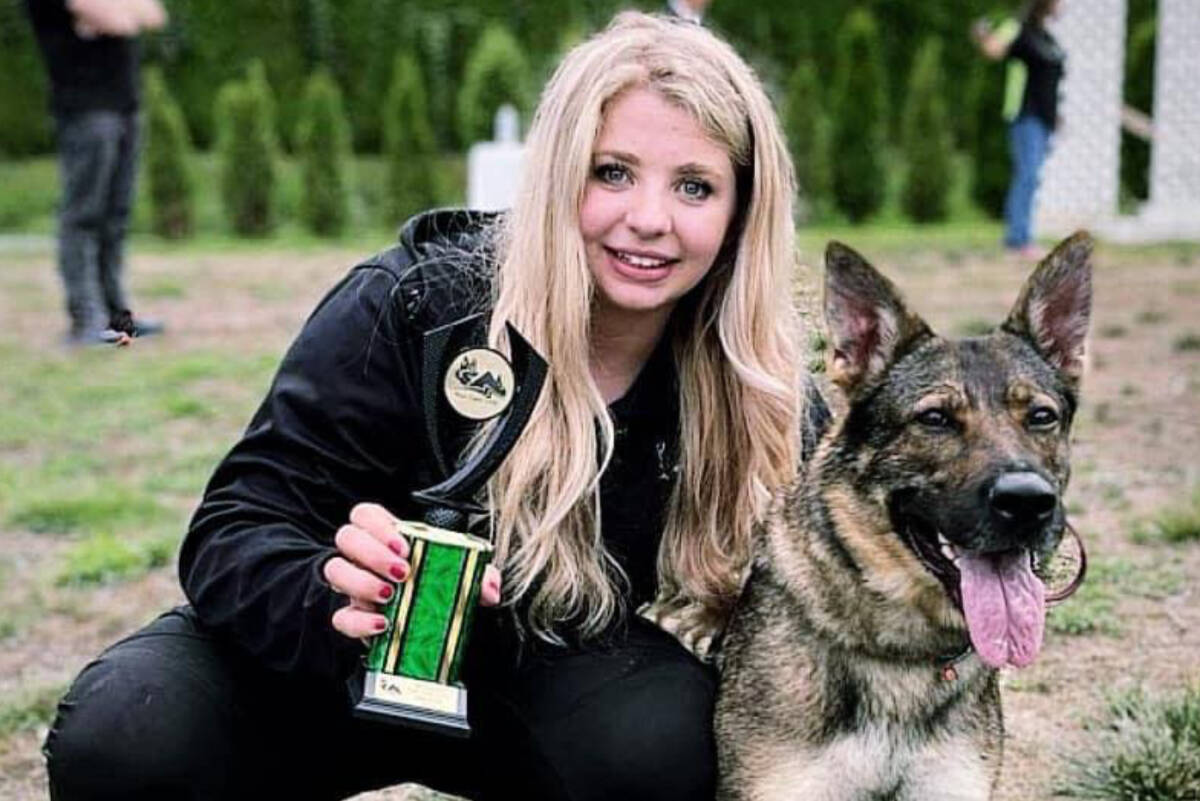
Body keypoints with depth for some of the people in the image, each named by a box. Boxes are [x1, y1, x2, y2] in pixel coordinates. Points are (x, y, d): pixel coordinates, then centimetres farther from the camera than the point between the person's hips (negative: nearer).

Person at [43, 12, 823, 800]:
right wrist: (346, 597, -45)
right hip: (327, 664, -1)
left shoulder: (754, 385, -16)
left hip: (540, 680, 2)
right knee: (120, 736, -29)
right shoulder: (407, 307, -23)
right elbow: (236, 529, -24)